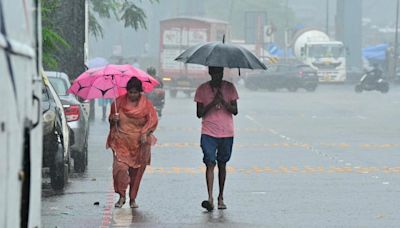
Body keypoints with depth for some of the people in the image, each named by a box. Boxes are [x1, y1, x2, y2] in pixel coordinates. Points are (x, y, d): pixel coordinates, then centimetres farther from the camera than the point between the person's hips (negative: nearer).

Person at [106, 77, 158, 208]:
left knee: (137, 171, 3)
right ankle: (122, 196, -2)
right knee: (120, 167, -15)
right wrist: (113, 119, -10)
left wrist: (145, 133, -17)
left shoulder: (146, 104, 0)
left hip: (139, 143, 0)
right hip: (121, 142, 0)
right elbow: (111, 117, 14)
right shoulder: (119, 102, 2)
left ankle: (133, 198, 16)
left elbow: (153, 119, -3)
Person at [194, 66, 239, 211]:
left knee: (222, 164, 10)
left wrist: (223, 101, -16)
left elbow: (235, 111, 1)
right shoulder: (202, 89, 2)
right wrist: (213, 103, -15)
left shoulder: (229, 87, 5)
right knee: (210, 163, -14)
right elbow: (199, 113, -1)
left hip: (227, 133, 2)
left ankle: (221, 198, 20)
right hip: (208, 133, -2)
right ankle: (210, 198, -22)